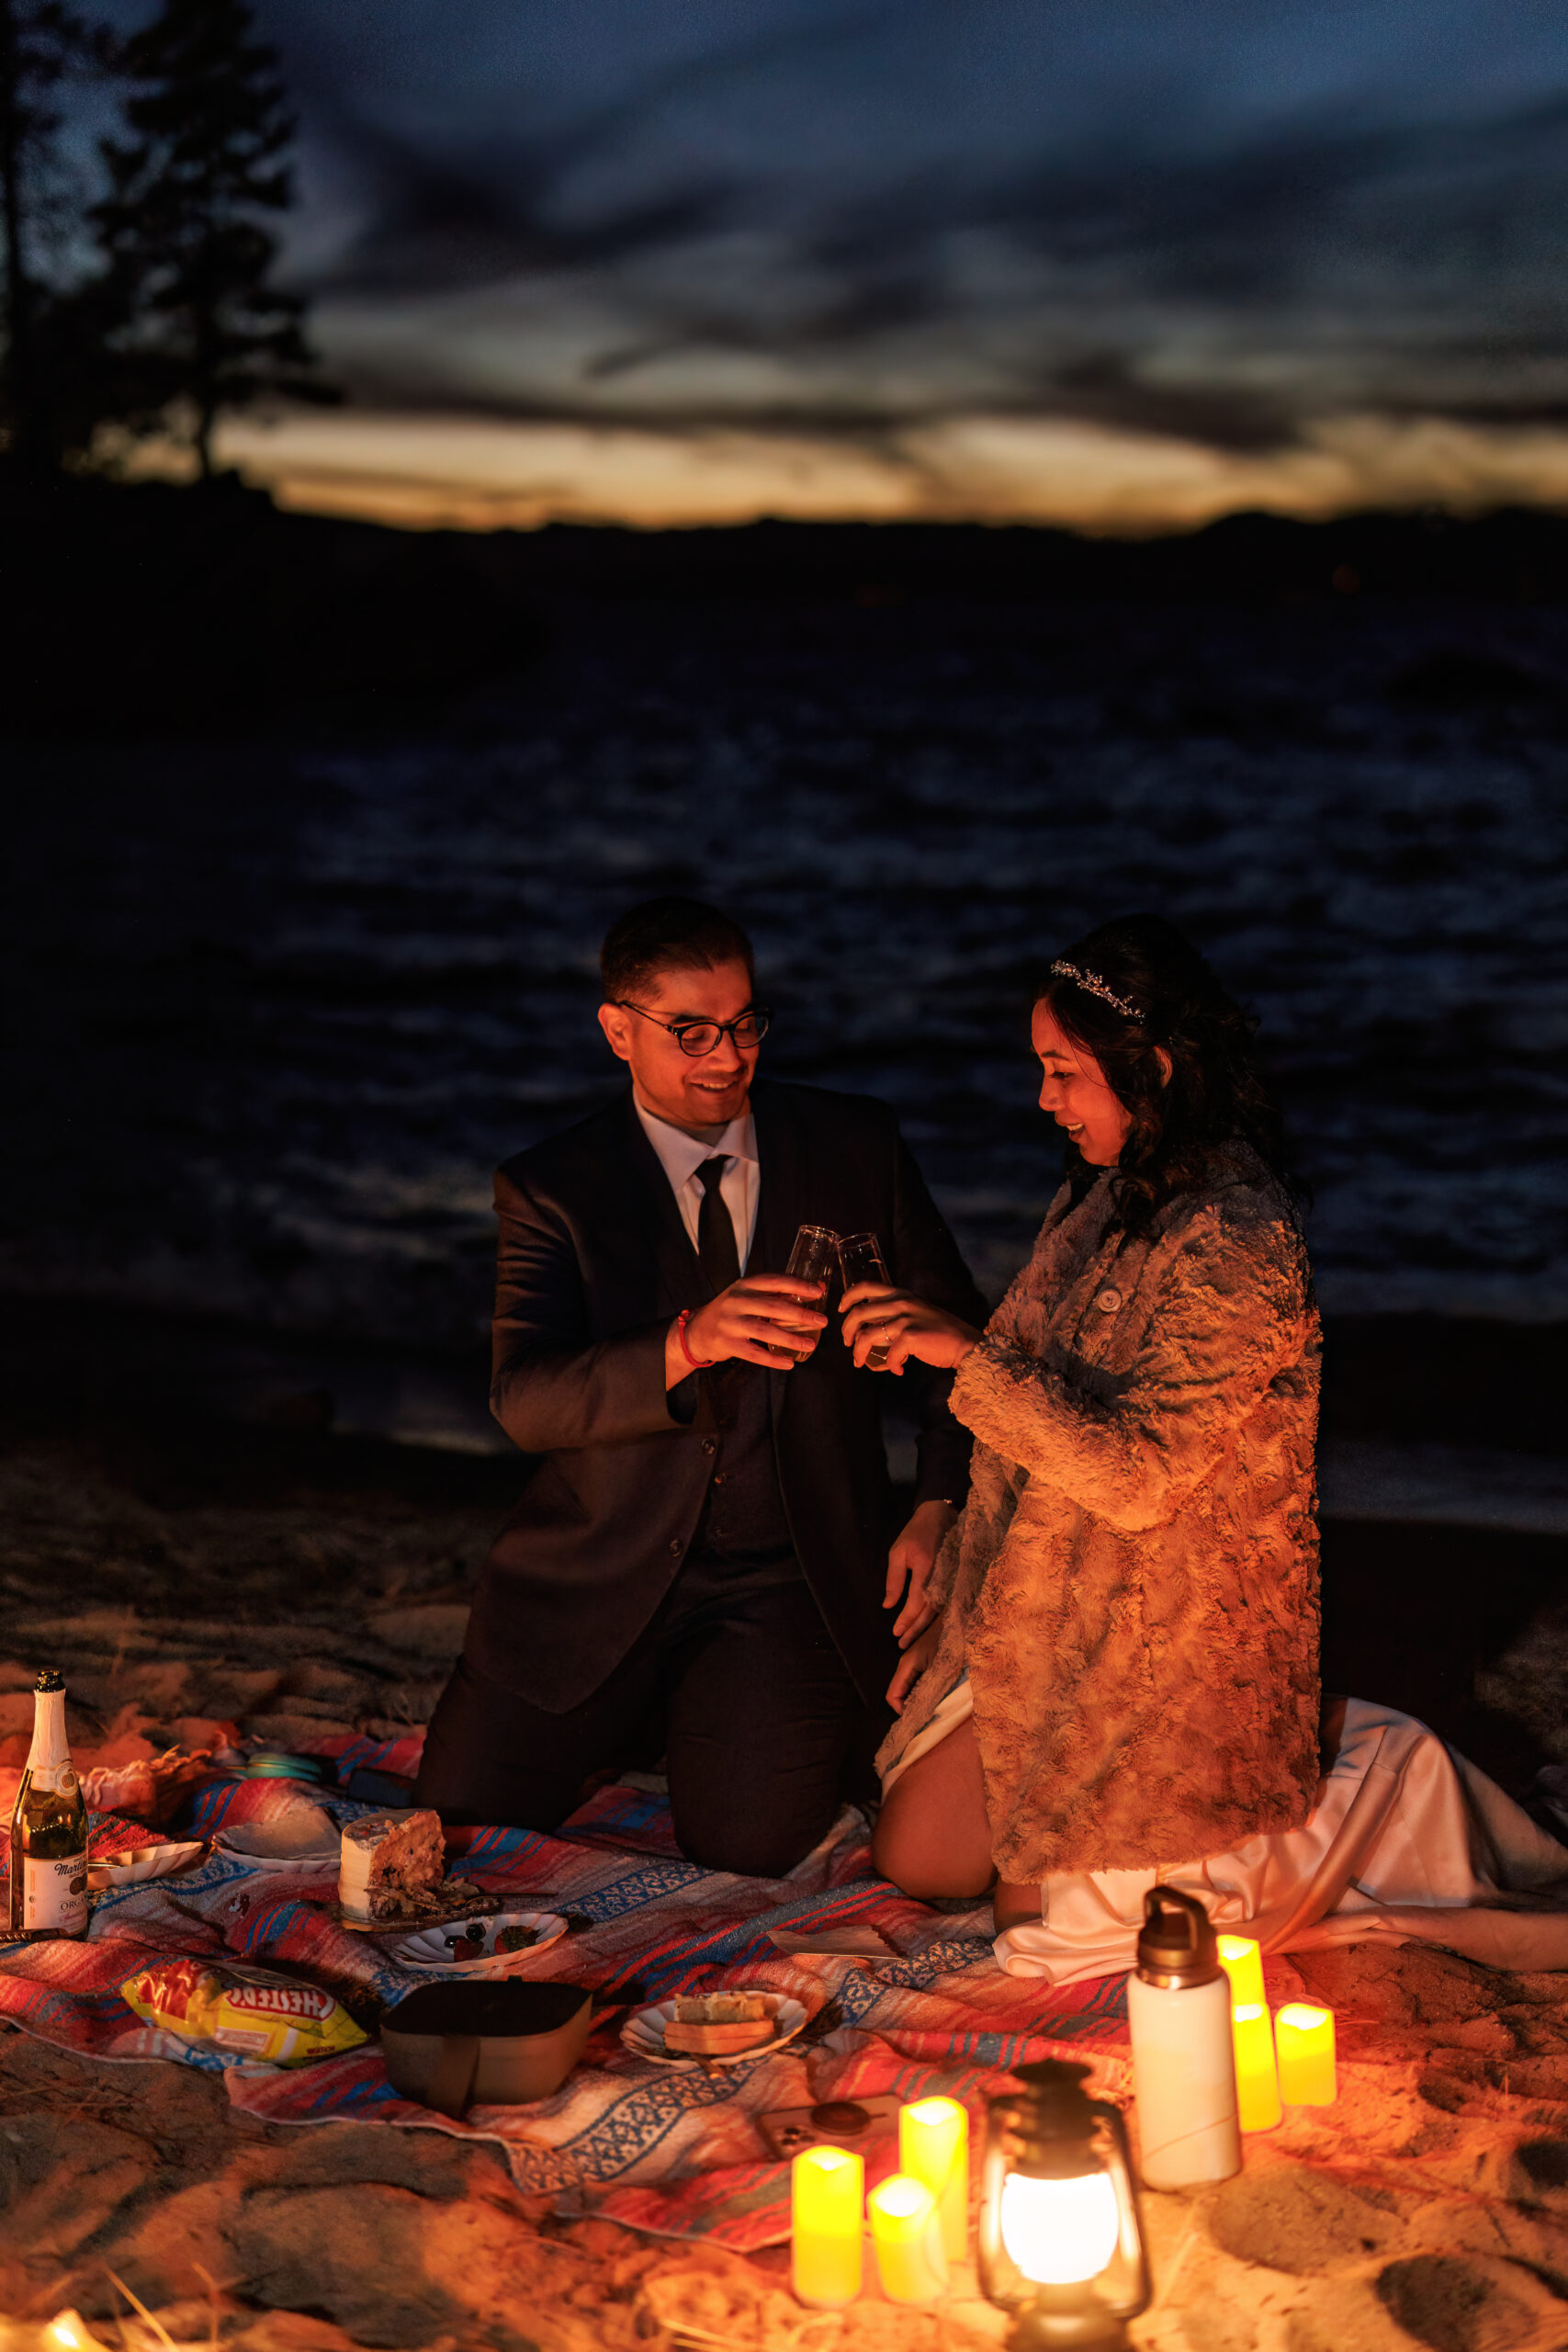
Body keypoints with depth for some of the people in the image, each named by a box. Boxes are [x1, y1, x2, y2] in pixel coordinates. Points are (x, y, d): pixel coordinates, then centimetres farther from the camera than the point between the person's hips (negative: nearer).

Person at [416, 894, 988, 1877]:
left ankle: (726, 1724, 17)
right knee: (465, 1821, -5)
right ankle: (637, 1719, 24)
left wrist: (940, 1510, -7)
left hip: (787, 1581, 0)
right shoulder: (551, 1187, -5)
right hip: (602, 1571, 1)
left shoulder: (858, 1145, 1)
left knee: (743, 1848, -17)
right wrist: (688, 1345, -37)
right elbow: (526, 1400, -19)